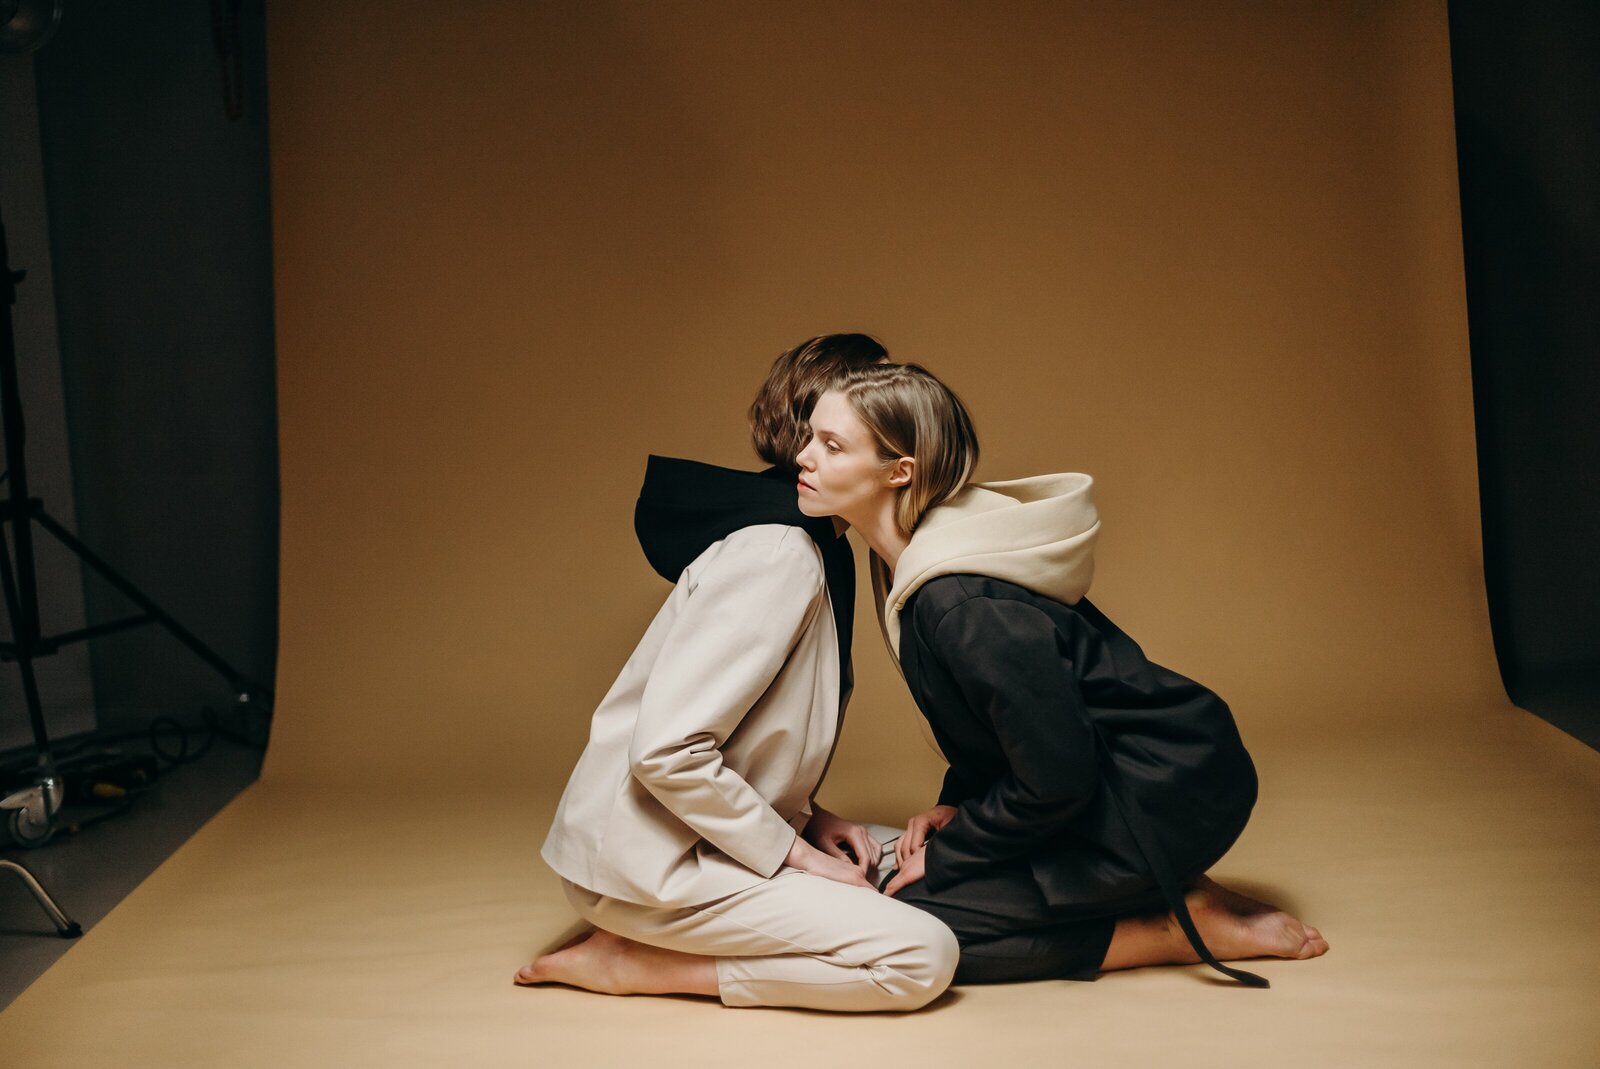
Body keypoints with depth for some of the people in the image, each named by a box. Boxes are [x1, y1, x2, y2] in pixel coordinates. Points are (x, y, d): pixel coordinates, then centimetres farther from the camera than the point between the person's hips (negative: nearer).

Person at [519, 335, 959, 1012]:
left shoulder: (819, 551, 11)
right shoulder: (778, 555, -20)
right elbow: (666, 750, -26)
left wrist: (803, 816, 3)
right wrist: (790, 851, -15)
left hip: (702, 835, 10)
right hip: (644, 859, -10)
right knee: (921, 957, -16)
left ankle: (649, 945, 8)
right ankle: (631, 961, -8)